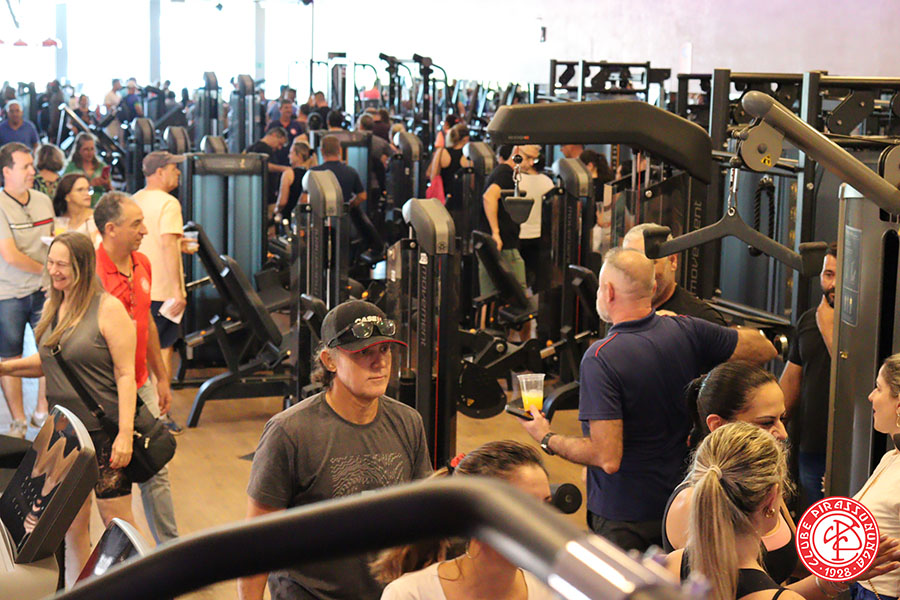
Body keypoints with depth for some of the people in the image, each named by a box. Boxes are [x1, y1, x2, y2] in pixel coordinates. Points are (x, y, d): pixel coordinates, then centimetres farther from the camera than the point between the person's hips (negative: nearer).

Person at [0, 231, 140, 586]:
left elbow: (125, 374, -13)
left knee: (116, 520, 3)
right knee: (71, 523, 11)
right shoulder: (52, 307, 8)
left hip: (104, 431, -6)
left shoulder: (108, 309, -12)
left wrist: (125, 434, -18)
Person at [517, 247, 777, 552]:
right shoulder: (688, 331, -7)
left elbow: (608, 458, -26)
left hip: (622, 518, -6)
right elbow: (764, 349, 6)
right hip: (681, 503, 6)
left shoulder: (600, 358, -24)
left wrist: (547, 439, -10)